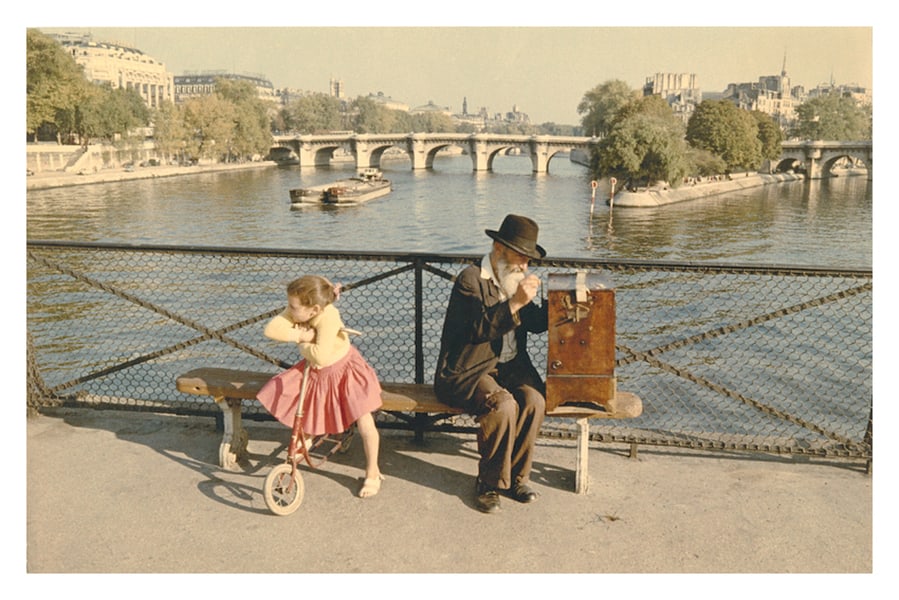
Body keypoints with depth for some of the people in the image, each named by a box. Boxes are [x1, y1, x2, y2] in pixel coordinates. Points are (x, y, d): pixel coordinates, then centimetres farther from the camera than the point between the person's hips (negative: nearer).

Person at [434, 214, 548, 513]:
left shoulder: (513, 279, 13)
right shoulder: (470, 279, -10)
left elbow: (535, 324, 14)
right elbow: (480, 329, -21)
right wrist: (515, 303, -28)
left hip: (510, 366, 6)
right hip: (467, 371, -6)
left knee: (535, 399, -23)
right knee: (503, 404, -31)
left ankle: (516, 476, -4)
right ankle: (490, 483, -10)